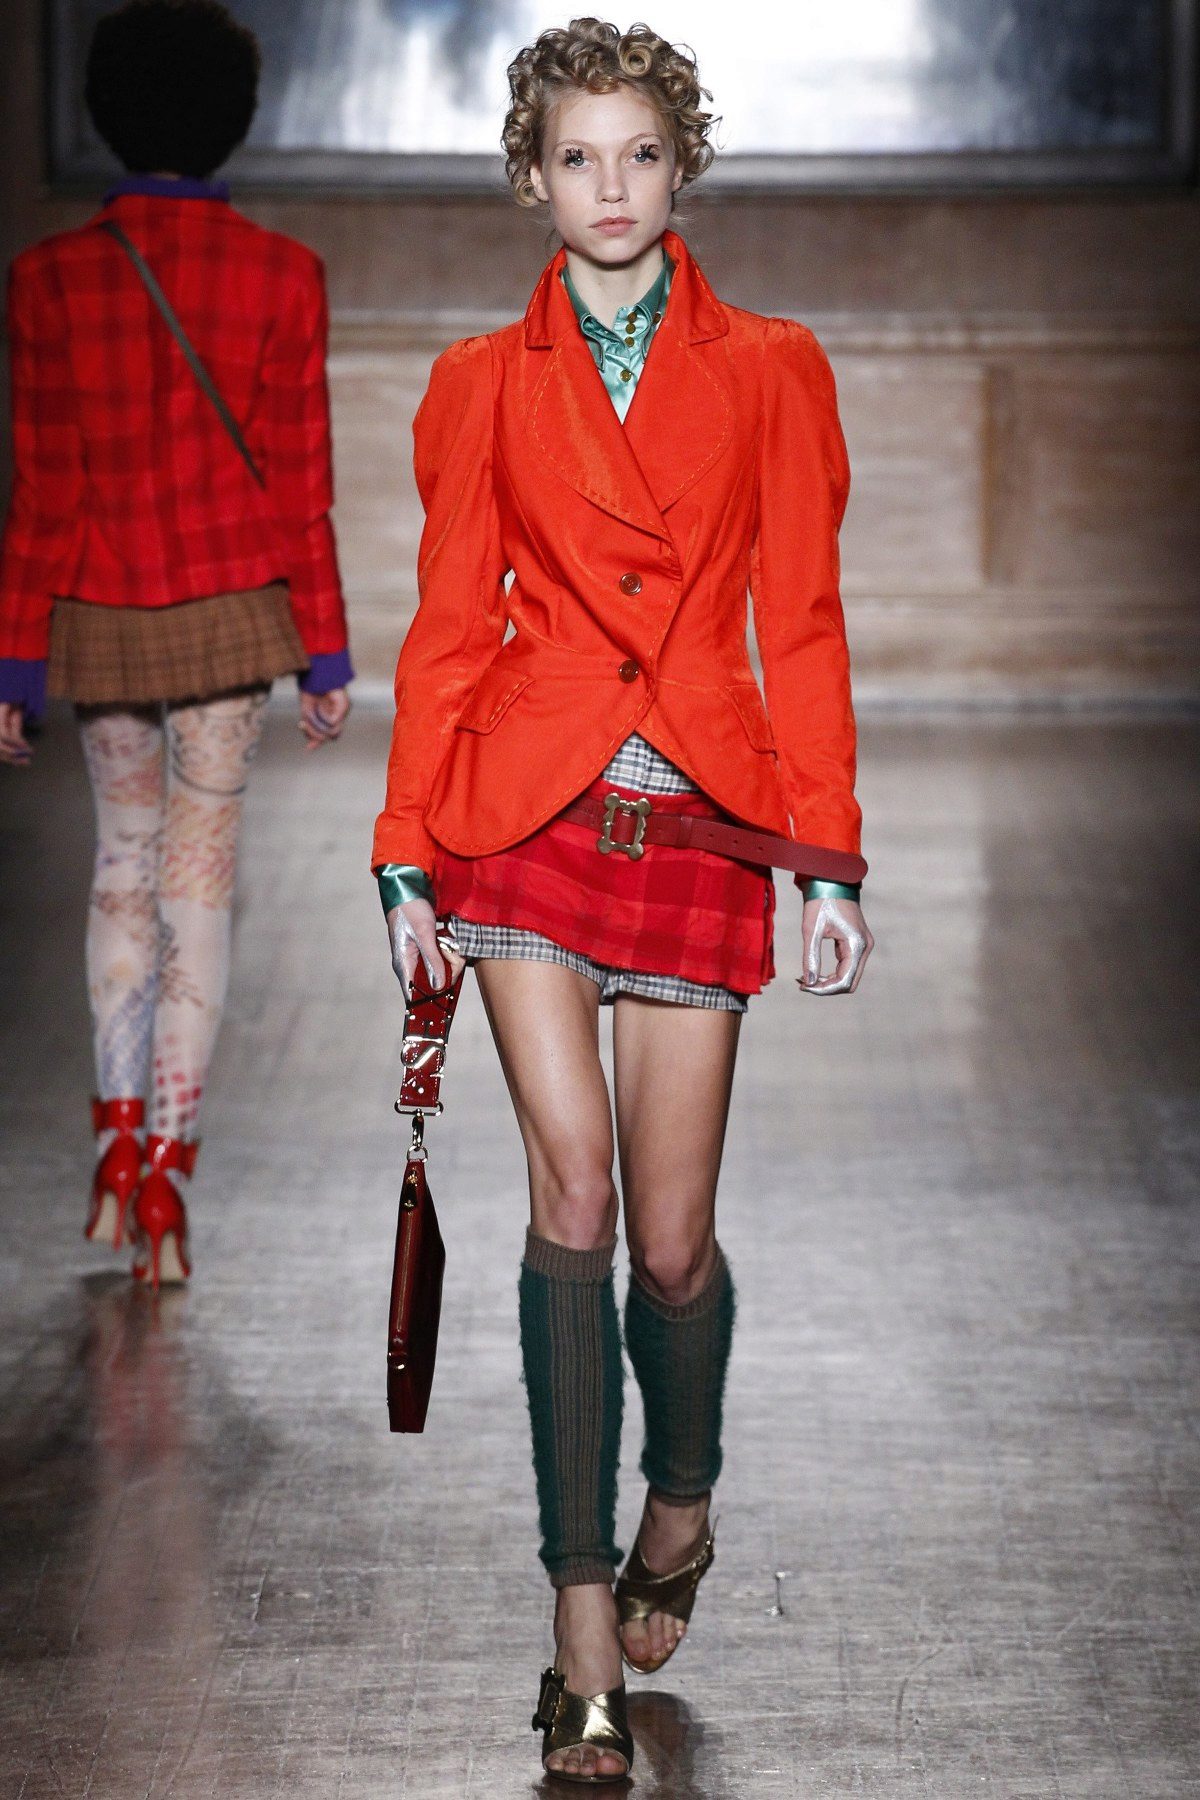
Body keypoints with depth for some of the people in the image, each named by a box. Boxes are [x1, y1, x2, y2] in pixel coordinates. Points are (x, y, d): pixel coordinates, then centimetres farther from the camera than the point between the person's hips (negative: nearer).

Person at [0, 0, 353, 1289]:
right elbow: (298, 488, -4)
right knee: (198, 881, 3)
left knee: (124, 856, 20)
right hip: (231, 611, -1)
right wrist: (325, 658, 4)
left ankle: (117, 1131, 11)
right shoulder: (280, 278, -5)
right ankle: (167, 1167, -3)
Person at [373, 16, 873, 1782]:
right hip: (526, 806, 0)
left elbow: (802, 626, 6)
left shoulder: (769, 372, 8)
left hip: (698, 822, 0)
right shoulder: (485, 384, 9)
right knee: (573, 1192, -14)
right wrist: (407, 854, 3)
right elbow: (450, 627, 9)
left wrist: (832, 855, 0)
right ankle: (588, 1608, -8)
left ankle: (682, 1504, 33)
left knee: (670, 1236, 2)